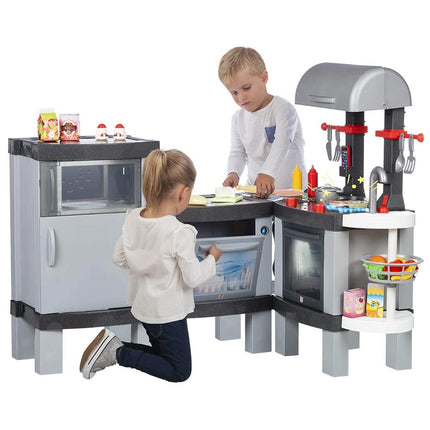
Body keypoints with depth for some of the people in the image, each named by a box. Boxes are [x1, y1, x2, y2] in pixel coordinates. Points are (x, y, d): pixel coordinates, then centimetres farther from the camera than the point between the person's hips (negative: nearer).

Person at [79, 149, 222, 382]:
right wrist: (211, 259, -2)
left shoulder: (132, 219, -7)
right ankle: (119, 354, -4)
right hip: (168, 314, -8)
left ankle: (113, 347, 7)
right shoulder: (180, 234, -27)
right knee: (180, 371, 9)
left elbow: (119, 258, 4)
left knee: (163, 353, 27)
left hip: (142, 307, 8)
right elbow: (193, 278, -19)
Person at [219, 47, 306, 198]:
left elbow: (281, 143, -23)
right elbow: (238, 151, 14)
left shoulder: (283, 109, -9)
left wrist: (267, 173, -39)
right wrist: (233, 173, -9)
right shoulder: (239, 118, 13)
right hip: (254, 187, 5)